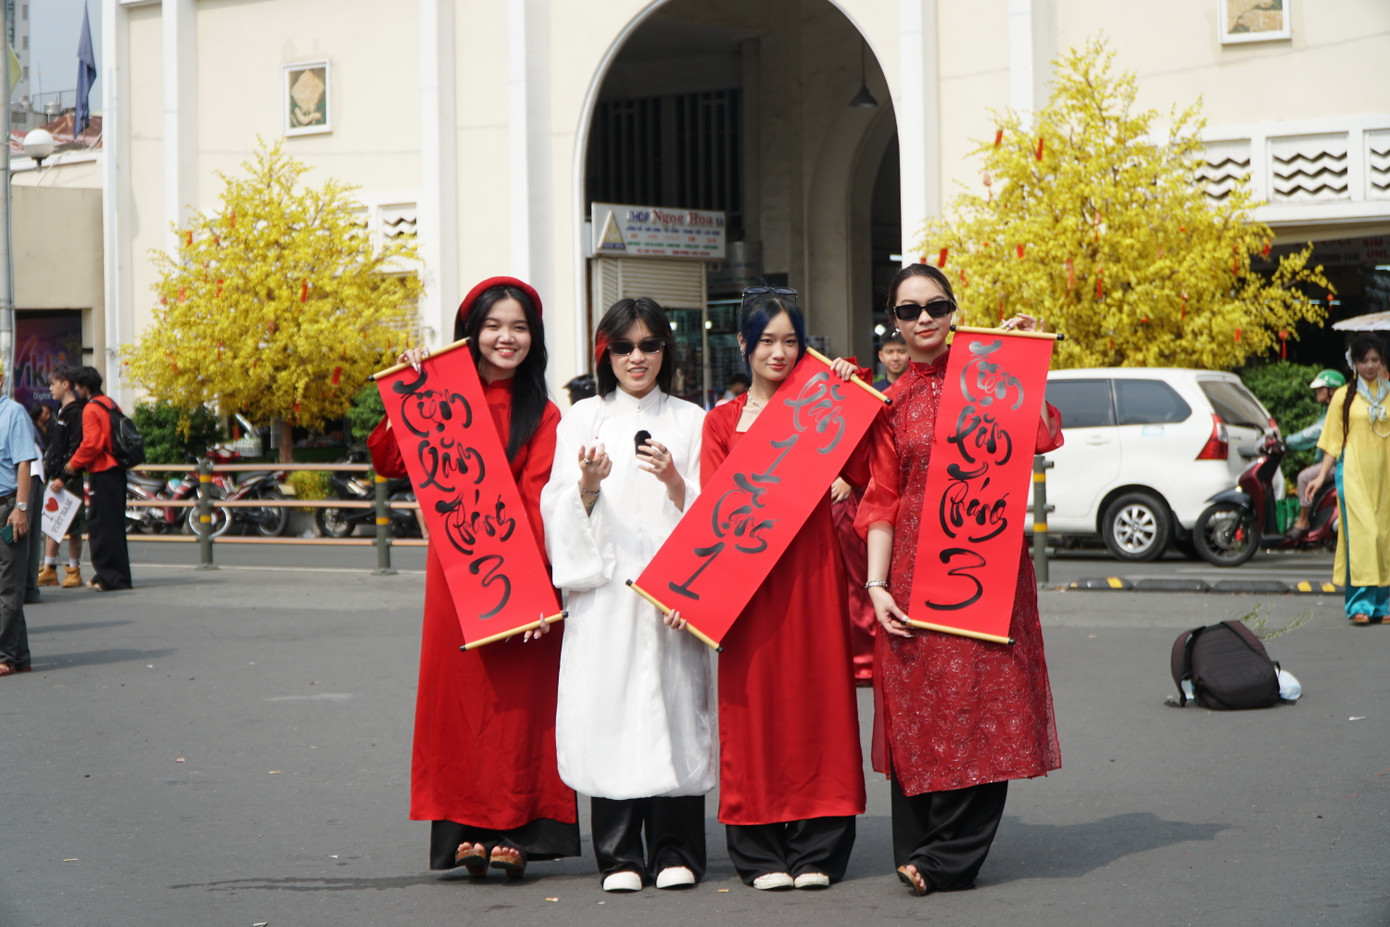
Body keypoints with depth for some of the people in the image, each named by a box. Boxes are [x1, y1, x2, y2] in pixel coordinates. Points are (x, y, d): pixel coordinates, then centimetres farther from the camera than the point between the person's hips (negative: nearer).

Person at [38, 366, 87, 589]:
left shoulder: (76, 412, -13)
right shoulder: (61, 411, 16)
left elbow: (76, 449, -19)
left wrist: (64, 477, -22)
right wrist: (47, 466, 16)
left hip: (69, 478, -9)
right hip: (55, 476, 9)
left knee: (72, 526, -3)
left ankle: (74, 571, 2)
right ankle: (49, 570, 11)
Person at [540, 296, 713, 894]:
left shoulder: (689, 421, 11)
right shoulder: (582, 420, 11)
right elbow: (559, 513, 4)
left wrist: (674, 480, -13)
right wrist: (588, 483, -15)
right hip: (602, 590, 0)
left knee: (672, 709, -4)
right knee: (607, 711, -4)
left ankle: (675, 852, 5)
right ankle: (620, 856, 3)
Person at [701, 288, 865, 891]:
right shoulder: (722, 421, 12)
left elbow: (858, 471, -3)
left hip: (813, 573, 0)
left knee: (816, 695, -2)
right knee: (753, 702, -1)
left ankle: (815, 851, 5)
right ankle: (761, 854, 5)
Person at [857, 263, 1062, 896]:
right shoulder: (891, 404, 11)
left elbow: (1041, 436, -7)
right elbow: (882, 501, 8)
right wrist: (876, 584, -1)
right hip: (914, 566, 2)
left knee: (978, 703, -6)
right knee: (918, 706, 2)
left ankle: (949, 856, -2)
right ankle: (919, 851, 12)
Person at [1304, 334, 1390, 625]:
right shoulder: (1344, 397, 7)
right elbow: (1333, 441, 7)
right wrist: (1321, 476, 0)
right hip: (1354, 473, -2)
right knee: (1361, 534, -12)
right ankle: (1360, 604, -11)